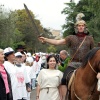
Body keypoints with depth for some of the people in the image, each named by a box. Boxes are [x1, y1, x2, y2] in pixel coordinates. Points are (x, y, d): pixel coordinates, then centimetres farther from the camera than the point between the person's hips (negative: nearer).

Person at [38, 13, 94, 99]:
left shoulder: (90, 38, 11)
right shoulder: (71, 38, 8)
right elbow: (58, 42, -1)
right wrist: (45, 40, -12)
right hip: (73, 63, 0)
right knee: (64, 80, -17)